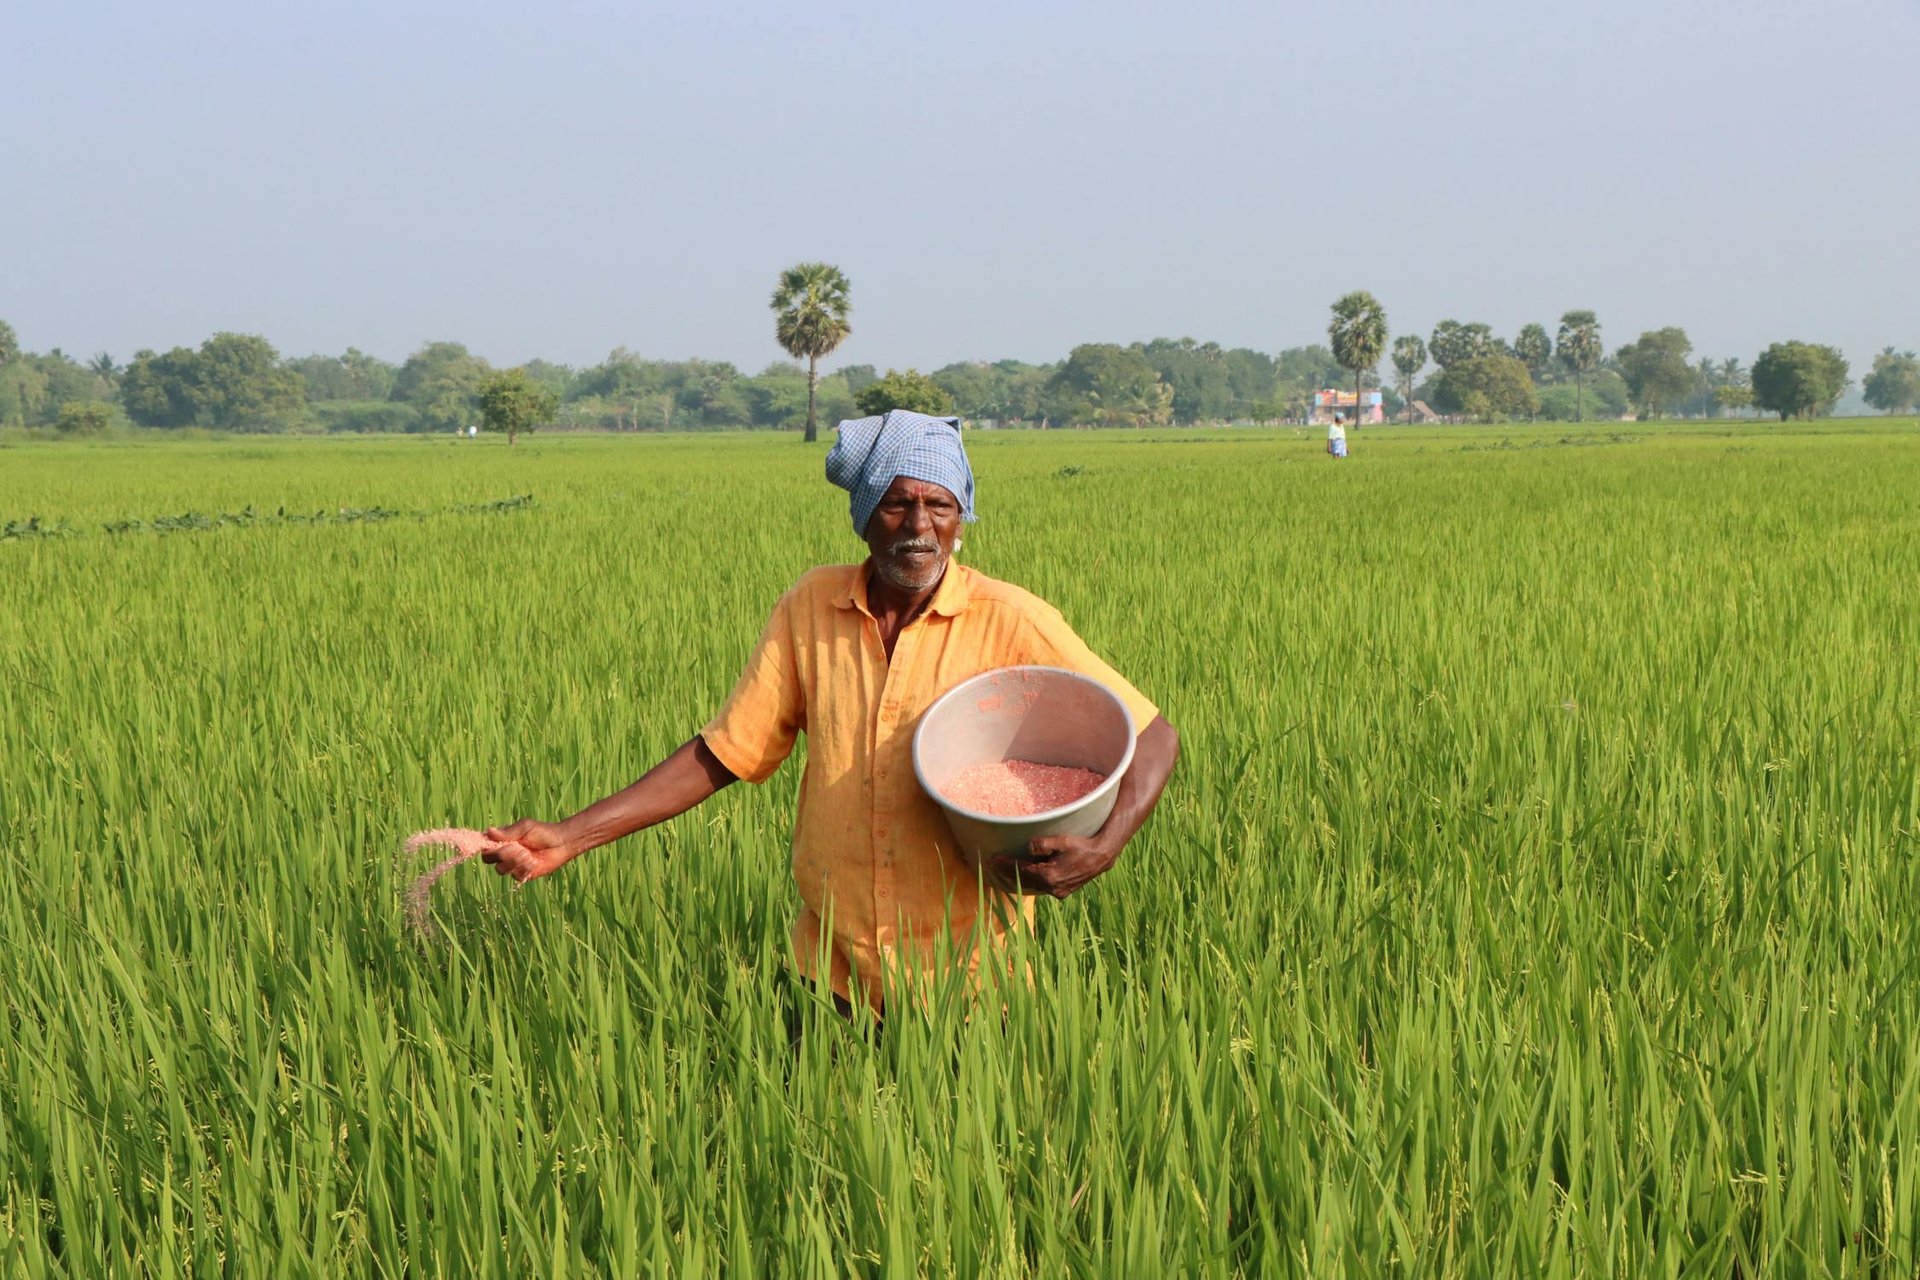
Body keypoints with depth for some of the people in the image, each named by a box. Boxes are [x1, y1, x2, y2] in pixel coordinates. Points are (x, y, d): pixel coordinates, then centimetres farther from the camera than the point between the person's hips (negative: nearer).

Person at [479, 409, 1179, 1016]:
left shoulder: (1010, 622, -9)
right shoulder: (811, 607, 0)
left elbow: (1153, 738, -6)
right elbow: (722, 754, 3)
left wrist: (1103, 847, -25)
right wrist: (570, 837, -4)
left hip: (969, 978, -2)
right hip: (833, 971, 2)